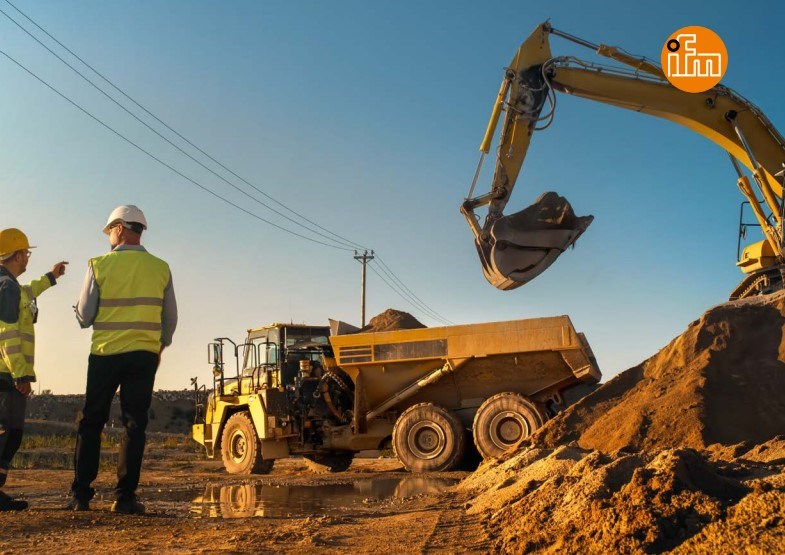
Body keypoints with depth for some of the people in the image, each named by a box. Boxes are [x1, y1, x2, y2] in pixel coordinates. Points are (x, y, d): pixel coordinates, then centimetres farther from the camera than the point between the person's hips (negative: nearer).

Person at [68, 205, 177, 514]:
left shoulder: (100, 265, -4)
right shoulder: (160, 268, 2)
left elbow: (84, 317, -1)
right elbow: (171, 318, 8)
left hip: (105, 353, -1)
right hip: (144, 355, 1)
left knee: (90, 423, 11)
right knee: (134, 425, 5)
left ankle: (81, 495, 12)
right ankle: (124, 497, 3)